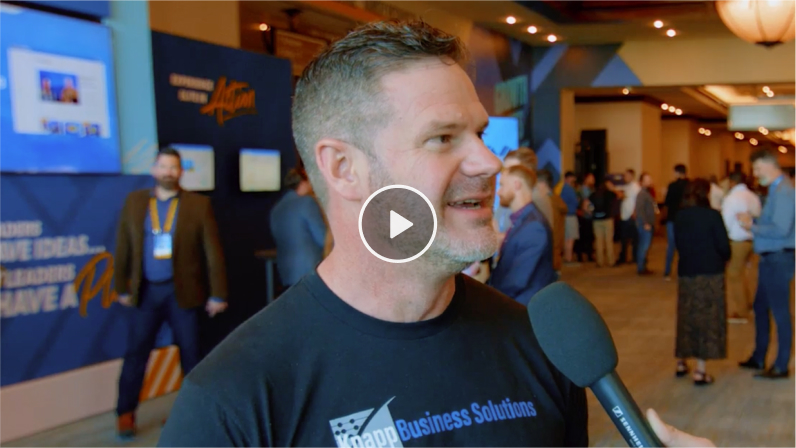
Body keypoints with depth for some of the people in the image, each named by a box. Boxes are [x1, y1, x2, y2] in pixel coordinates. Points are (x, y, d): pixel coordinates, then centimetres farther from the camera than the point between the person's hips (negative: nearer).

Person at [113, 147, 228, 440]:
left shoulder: (198, 205, -1)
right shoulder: (134, 202, 6)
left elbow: (213, 251, -2)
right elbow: (123, 248, 8)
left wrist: (218, 294, -5)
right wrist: (122, 288, 7)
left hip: (182, 291, -1)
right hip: (144, 292, 1)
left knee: (191, 353, 7)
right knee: (136, 353, 3)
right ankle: (125, 413, 14)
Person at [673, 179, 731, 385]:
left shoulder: (680, 217, 1)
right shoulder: (712, 216, -12)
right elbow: (723, 246, -9)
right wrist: (722, 259, 11)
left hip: (686, 271, 5)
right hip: (710, 273, -4)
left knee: (687, 316, 17)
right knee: (708, 317, 1)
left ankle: (681, 362, 27)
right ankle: (700, 371, -1)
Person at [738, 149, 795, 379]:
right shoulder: (775, 189, 12)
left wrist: (752, 227, -14)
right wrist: (752, 221, 1)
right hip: (769, 258, 10)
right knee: (760, 308, 18)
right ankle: (758, 358, 32)